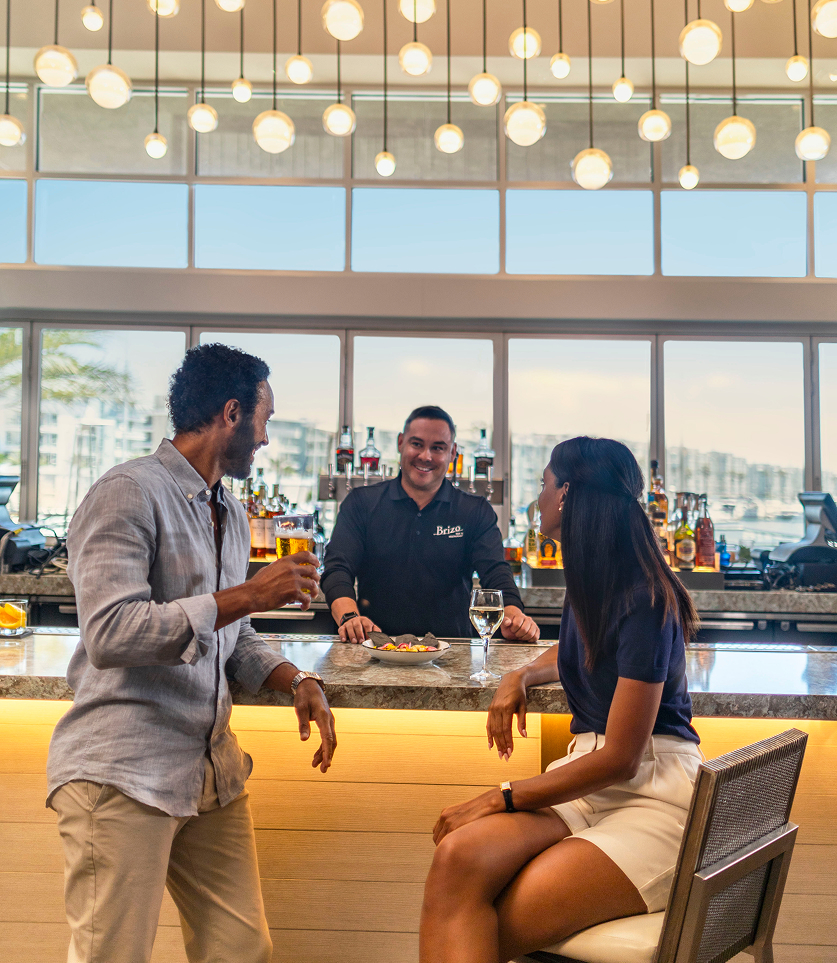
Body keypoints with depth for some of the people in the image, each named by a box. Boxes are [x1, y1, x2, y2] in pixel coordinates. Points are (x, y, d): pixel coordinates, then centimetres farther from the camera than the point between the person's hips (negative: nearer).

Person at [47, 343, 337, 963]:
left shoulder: (231, 515, 16)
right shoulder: (130, 494, -12)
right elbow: (109, 635, -23)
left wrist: (296, 681, 1)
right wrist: (246, 596, -22)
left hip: (211, 769, 8)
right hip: (124, 777, -7)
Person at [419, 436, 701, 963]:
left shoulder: (645, 603, -14)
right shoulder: (588, 582, 12)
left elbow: (618, 759, -15)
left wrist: (502, 798, -12)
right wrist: (522, 676, 13)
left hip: (652, 795, -7)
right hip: (587, 776, 7)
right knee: (459, 855, -24)